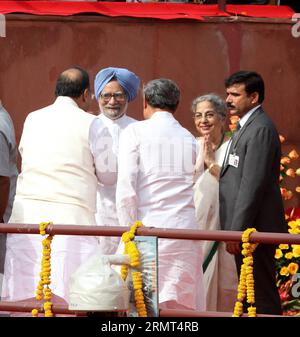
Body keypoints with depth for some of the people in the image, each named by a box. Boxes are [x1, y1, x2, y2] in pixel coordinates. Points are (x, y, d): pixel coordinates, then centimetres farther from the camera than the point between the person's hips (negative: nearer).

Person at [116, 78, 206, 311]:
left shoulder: (135, 132, 0)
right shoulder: (189, 139, 13)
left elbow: (126, 187, -7)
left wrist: (130, 231, -4)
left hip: (149, 225, -4)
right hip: (185, 227, 4)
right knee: (183, 306, 3)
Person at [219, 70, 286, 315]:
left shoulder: (261, 129, -15)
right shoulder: (246, 127, 18)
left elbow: (253, 185, -20)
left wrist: (237, 231, -20)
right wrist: (234, 229, 17)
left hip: (254, 229, -10)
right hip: (247, 230, 10)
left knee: (261, 295, -9)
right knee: (251, 295, 12)